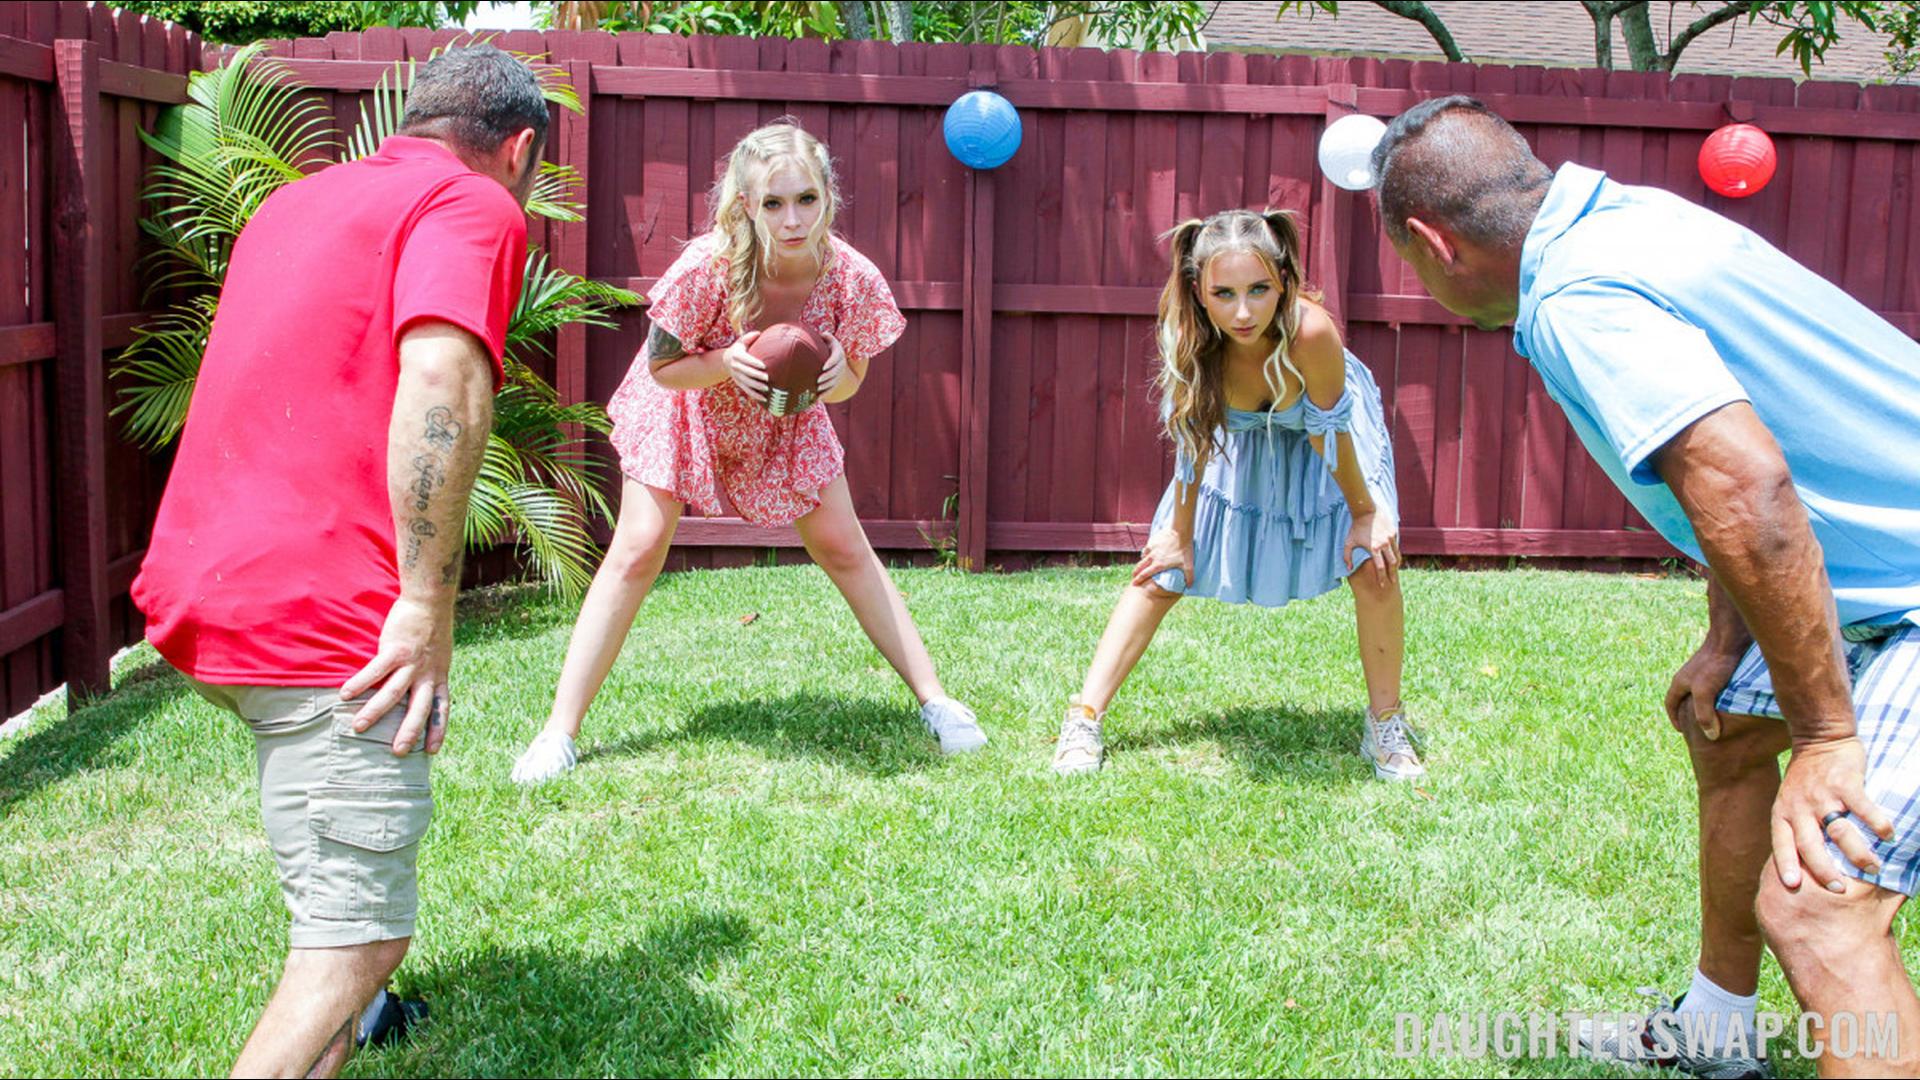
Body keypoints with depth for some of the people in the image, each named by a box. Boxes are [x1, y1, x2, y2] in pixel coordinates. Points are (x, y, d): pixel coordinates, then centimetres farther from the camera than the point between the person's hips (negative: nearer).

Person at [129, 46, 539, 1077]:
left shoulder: (293, 200, 22)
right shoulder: (475, 205, -4)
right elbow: (440, 384, -23)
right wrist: (429, 605, -23)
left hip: (195, 585, 10)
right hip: (319, 614, -9)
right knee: (360, 937, -7)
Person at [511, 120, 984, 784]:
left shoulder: (851, 277, -28)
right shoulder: (707, 267, -36)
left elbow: (848, 384, -10)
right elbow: (663, 368, -21)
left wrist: (837, 372, -34)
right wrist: (727, 363, -40)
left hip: (786, 422, 2)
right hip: (687, 404, -2)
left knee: (844, 550, 4)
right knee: (637, 551, -10)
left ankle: (934, 699, 15)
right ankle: (560, 730, -3)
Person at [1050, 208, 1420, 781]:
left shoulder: (1310, 331, -43)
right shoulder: (1191, 339, -35)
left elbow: (1328, 432, -27)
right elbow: (1192, 442, -19)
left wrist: (1365, 511, -13)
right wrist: (1180, 534, -9)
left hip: (1316, 431, -2)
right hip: (1239, 438, 2)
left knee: (1375, 564, -16)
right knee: (1159, 572, -1)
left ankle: (1385, 727, 3)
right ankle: (1084, 719, 5)